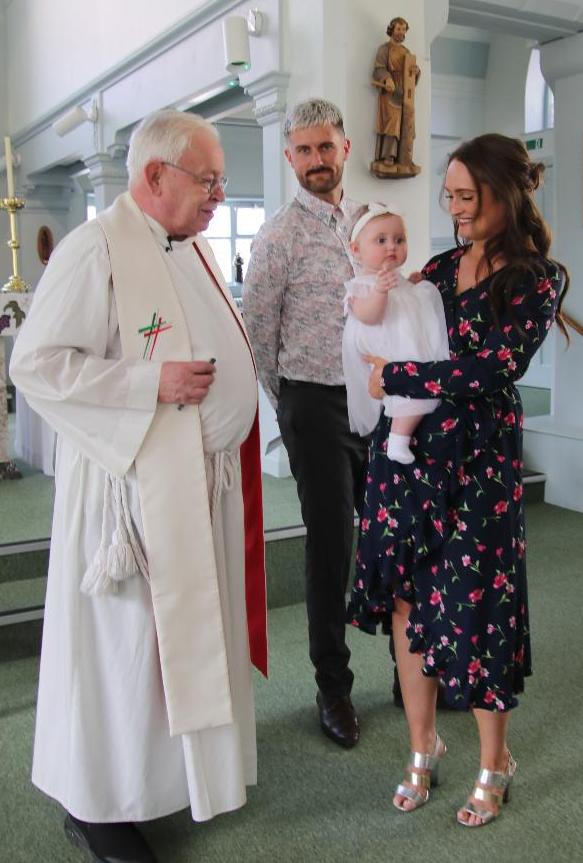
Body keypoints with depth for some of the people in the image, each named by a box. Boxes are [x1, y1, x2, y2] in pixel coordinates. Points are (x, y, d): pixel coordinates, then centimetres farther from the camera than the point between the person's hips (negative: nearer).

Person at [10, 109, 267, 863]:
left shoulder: (191, 247, 12)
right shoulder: (96, 250, -15)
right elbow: (36, 364, -19)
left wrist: (219, 380, 9)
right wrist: (153, 383, -22)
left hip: (205, 480, 9)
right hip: (134, 485, -8)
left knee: (192, 627, 18)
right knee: (124, 641, 3)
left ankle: (186, 763, 38)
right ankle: (96, 802, 23)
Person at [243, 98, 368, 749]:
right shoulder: (278, 236, -7)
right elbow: (256, 334, -2)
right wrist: (292, 407, 6)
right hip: (317, 405, -5)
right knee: (330, 545, 3)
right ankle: (333, 687, 20)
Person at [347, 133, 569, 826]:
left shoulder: (535, 279, -5)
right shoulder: (440, 267, 12)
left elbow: (491, 367, -17)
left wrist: (395, 378, -13)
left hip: (478, 458, -5)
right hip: (407, 449, 5)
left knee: (472, 606, 3)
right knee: (407, 599, 8)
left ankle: (494, 763, 25)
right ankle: (422, 745, 27)